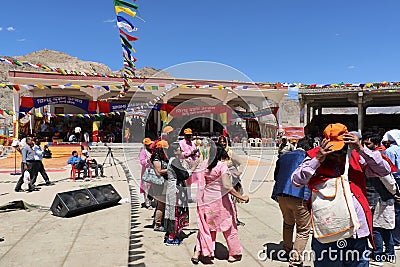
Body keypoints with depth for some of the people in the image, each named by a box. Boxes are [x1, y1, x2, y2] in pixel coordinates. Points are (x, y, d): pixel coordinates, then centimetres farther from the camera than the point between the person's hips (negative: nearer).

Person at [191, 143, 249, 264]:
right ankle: (234, 253, 24)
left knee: (205, 226, 17)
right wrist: (242, 197, -18)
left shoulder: (205, 166, -1)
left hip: (206, 201, 5)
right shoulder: (222, 166, -16)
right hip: (220, 200, -4)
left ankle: (198, 252, 14)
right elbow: (227, 186, -23)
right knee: (228, 226, 12)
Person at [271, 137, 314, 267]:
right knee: (303, 229, 8)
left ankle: (287, 250, 40)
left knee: (288, 223, 26)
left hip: (281, 195, 6)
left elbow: (276, 176, 20)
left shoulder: (283, 157, 12)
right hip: (299, 197, -6)